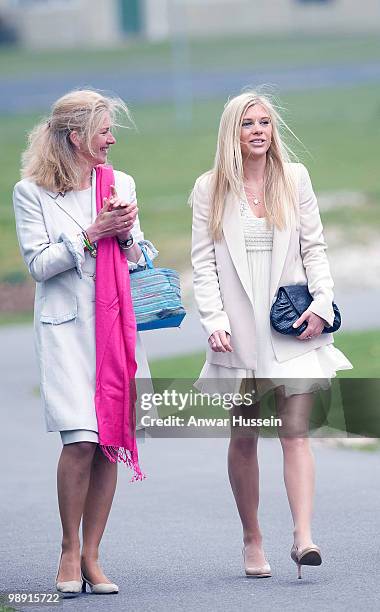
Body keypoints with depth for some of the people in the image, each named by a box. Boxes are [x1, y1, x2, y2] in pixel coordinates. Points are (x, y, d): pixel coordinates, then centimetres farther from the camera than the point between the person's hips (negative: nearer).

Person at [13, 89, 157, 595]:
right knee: (82, 441, -15)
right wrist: (92, 234, -11)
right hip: (67, 328, -4)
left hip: (118, 324, 4)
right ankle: (69, 551, 2)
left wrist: (126, 235, -4)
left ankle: (90, 556, 8)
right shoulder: (31, 192, 0)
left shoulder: (121, 185, 12)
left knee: (111, 444, 0)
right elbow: (38, 264, -6)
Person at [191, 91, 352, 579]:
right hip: (239, 330, 0)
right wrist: (214, 319, -10)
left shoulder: (294, 178, 8)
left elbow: (314, 248, 7)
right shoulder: (210, 189, 4)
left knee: (295, 432, -11)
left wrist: (322, 302, -6)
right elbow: (203, 262, 2)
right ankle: (252, 540, 16)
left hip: (292, 328, 0)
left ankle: (303, 537, -20)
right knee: (243, 438, 6)